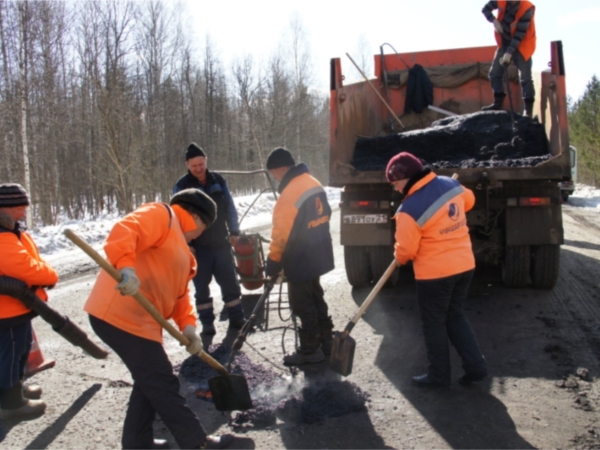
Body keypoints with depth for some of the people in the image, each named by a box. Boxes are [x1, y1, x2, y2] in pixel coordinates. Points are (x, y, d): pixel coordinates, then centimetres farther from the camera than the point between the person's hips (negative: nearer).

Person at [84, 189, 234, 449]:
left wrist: (187, 326, 5)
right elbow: (123, 232, -24)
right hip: (120, 316, -10)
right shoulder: (161, 215, -5)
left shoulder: (179, 245, 24)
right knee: (162, 383, -1)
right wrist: (126, 267, -40)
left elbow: (179, 292, 19)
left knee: (151, 382, 20)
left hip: (139, 321, 10)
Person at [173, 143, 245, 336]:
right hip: (198, 246, -3)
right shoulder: (182, 186, -7)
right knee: (201, 286, 5)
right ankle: (207, 322, 16)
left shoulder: (218, 180, 3)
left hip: (221, 243, 3)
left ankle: (236, 318, 20)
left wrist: (234, 232, 4)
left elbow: (230, 207, 8)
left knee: (230, 282, 8)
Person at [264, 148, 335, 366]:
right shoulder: (315, 184, 4)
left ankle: (310, 350, 15)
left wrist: (272, 264, -9)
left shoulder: (290, 194, -25)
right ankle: (326, 340, 31)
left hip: (300, 261, -9)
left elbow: (282, 234, -21)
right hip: (317, 255, 9)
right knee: (316, 299, 21)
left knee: (303, 306, 4)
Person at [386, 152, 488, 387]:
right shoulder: (451, 184, -2)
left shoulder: (409, 209, -22)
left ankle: (439, 374, 22)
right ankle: (475, 366, 21)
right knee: (455, 315, 21)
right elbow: (469, 200, 19)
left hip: (435, 272, -7)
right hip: (465, 264, 7)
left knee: (434, 323, 11)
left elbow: (405, 250, -13)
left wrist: (399, 258, 9)